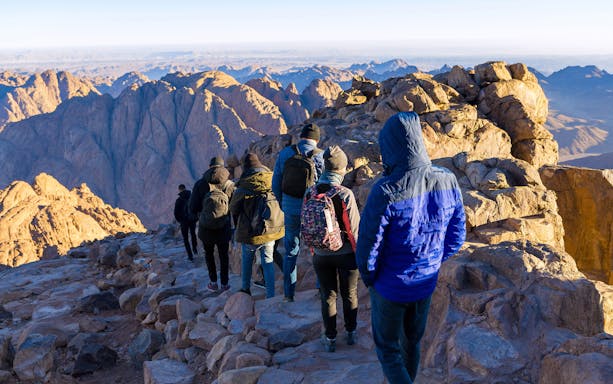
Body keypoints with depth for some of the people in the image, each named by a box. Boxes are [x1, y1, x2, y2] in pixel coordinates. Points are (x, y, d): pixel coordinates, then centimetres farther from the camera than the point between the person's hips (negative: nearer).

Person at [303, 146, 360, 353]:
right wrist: (360, 254, 1)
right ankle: (351, 333, 32)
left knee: (328, 296, 15)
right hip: (345, 253, -2)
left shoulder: (309, 194, -9)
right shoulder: (345, 194, -21)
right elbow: (354, 228, -15)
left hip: (321, 255, 3)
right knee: (349, 294, 18)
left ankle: (330, 339, 25)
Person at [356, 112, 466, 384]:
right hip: (426, 284, 5)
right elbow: (456, 238, -1)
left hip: (390, 289, -5)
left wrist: (369, 278, -2)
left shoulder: (385, 192, -29)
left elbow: (367, 250, -22)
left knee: (388, 349, 15)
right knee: (412, 344, 26)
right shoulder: (448, 182, -13)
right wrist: (430, 264, 12)